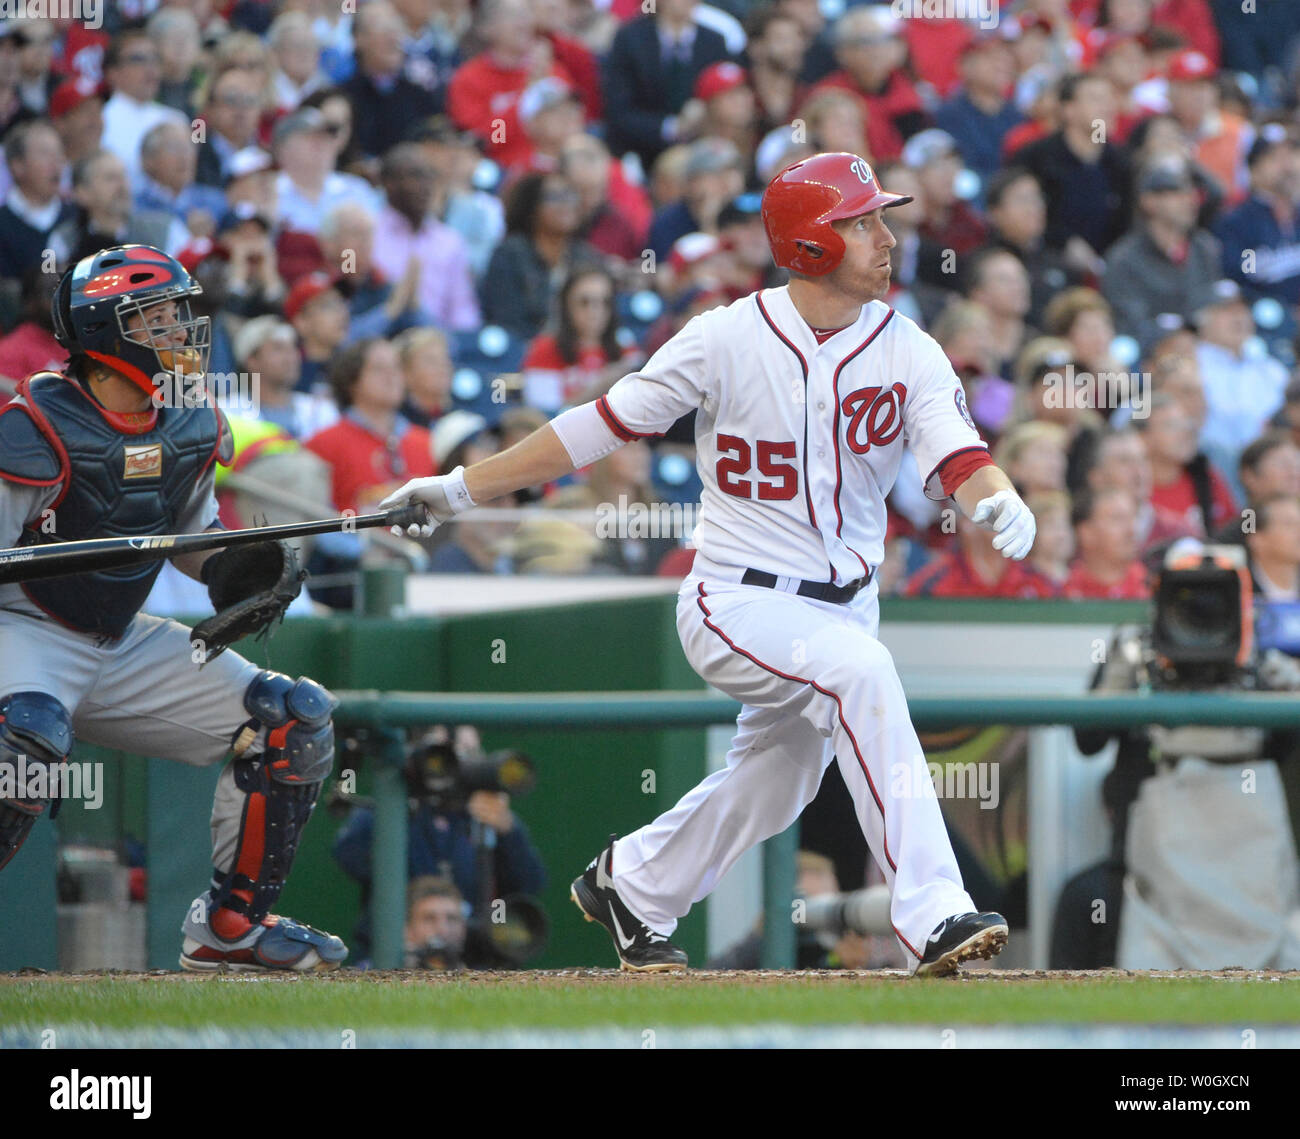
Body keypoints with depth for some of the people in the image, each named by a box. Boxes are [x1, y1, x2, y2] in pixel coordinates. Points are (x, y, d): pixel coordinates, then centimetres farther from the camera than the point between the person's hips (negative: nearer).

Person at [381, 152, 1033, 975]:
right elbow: (609, 422, -4)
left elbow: (955, 454, -17)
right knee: (860, 672, -31)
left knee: (773, 788, 16)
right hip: (738, 603, -5)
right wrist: (463, 488, -3)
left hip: (843, 608, 5)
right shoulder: (728, 339, -10)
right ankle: (931, 915, -36)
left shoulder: (909, 354, -3)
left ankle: (627, 884, 46)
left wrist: (997, 499, -42)